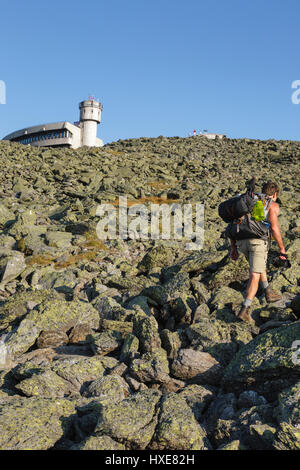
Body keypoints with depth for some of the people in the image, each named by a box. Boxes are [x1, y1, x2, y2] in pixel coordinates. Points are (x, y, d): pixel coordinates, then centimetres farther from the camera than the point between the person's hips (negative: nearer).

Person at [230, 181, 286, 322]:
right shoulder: (273, 205, 10)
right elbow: (274, 227, -5)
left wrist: (233, 247, 21)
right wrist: (282, 248, 3)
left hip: (241, 240, 6)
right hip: (258, 240, -6)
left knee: (259, 264, 32)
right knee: (254, 277, -5)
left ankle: (268, 292, 38)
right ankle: (244, 310, -16)